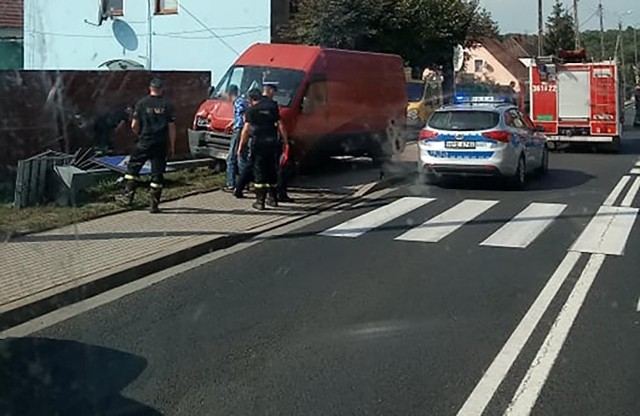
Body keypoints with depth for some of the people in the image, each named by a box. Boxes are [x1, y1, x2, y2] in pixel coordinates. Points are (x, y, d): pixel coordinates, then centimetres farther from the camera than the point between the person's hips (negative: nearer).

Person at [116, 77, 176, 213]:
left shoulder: (142, 103, -1)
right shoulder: (167, 105, -1)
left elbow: (134, 126, -1)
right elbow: (171, 127, -1)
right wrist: (172, 146, 6)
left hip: (144, 143, 0)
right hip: (161, 144, 1)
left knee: (132, 168, 16)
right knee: (157, 173, 4)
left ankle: (128, 196, 13)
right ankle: (154, 204, 4)